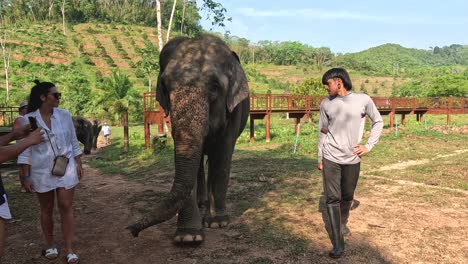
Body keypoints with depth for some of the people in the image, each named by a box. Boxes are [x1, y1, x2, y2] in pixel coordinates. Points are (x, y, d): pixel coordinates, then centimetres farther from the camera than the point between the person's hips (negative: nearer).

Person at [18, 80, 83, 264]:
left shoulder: (64, 115, -1)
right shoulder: (28, 119, -7)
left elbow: (73, 142, 7)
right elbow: (25, 150, -5)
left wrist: (79, 164, 5)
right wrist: (25, 176, -7)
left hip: (66, 168, 1)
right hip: (42, 171, -1)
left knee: (66, 207, 0)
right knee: (46, 209, 11)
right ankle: (50, 245, 29)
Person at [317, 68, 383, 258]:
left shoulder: (363, 100, -5)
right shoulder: (326, 104, 1)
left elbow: (378, 122, 8)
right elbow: (322, 132, 8)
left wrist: (369, 145, -1)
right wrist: (319, 158, 9)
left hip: (352, 159, 0)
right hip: (331, 158, 0)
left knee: (347, 197, 14)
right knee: (332, 198, -5)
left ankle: (343, 224, 43)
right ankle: (338, 243, 0)